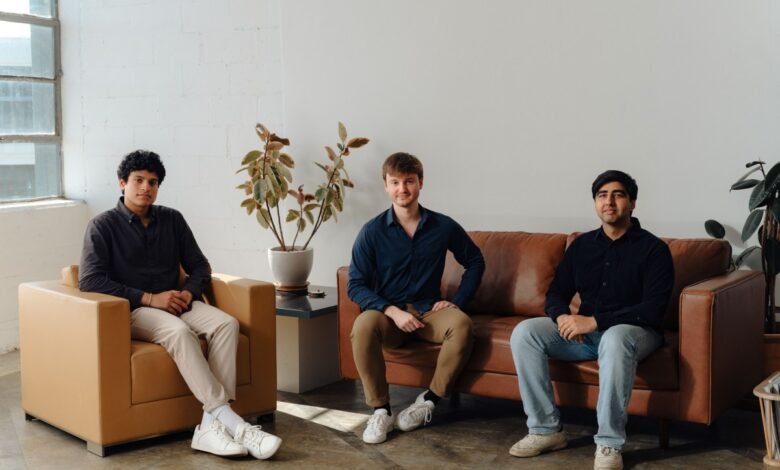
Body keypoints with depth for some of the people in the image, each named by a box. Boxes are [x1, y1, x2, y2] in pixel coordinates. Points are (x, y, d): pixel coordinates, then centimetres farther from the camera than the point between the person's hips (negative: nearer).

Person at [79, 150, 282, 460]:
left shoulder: (172, 219, 12)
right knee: (178, 331, -37)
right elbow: (90, 281, -13)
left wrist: (189, 293, -9)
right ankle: (229, 420, -39)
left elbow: (199, 266, 15)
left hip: (175, 303, 5)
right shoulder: (103, 226, -1)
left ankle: (211, 425, -34)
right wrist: (149, 298, -19)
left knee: (226, 324, -26)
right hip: (132, 310, -4)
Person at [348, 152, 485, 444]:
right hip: (389, 313, -1)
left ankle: (429, 400, -15)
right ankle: (380, 410, -21)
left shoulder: (443, 226, -2)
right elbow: (355, 286, -7)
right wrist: (393, 311, -20)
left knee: (461, 323, -32)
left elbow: (475, 262, 12)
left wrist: (457, 301, -1)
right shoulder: (372, 231, -6)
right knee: (364, 325, -35)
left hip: (429, 312, 1)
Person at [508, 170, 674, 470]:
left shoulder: (653, 248, -7)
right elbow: (556, 293, 10)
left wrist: (595, 321, -25)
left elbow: (653, 310, -17)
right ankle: (546, 429, -14)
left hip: (635, 331, -5)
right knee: (525, 332, -18)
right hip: (584, 331, 5)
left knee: (615, 339, -41)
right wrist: (563, 317, -16)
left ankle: (609, 443, -31)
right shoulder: (582, 245, 9)